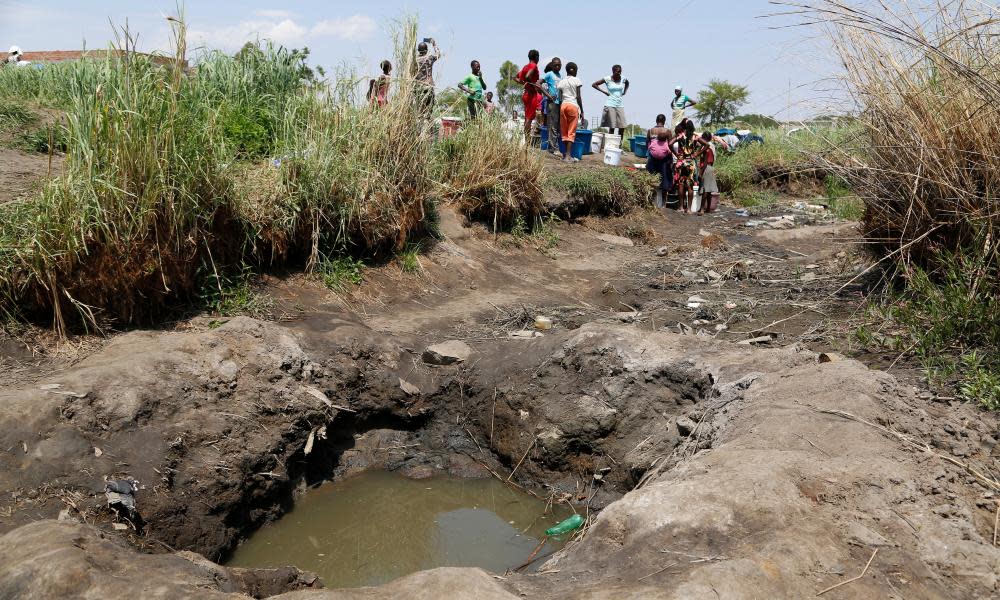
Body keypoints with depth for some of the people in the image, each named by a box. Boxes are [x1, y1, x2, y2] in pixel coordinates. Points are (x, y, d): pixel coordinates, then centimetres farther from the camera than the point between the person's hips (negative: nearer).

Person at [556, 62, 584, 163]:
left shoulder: (561, 82, 12)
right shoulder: (576, 80, 1)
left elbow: (560, 98, 9)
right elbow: (578, 97, -3)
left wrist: (559, 111, 14)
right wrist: (581, 111, 1)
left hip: (563, 105, 4)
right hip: (573, 105, -4)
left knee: (564, 131, 10)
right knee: (571, 132, -4)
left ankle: (565, 153, 13)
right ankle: (568, 155, -11)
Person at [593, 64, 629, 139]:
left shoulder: (623, 79, 6)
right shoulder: (607, 79, -5)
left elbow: (627, 84, 30)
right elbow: (594, 84, 0)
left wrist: (625, 91, 14)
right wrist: (604, 92, -4)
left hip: (620, 105, 4)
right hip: (610, 105, -4)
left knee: (622, 127, -5)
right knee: (612, 127, -5)